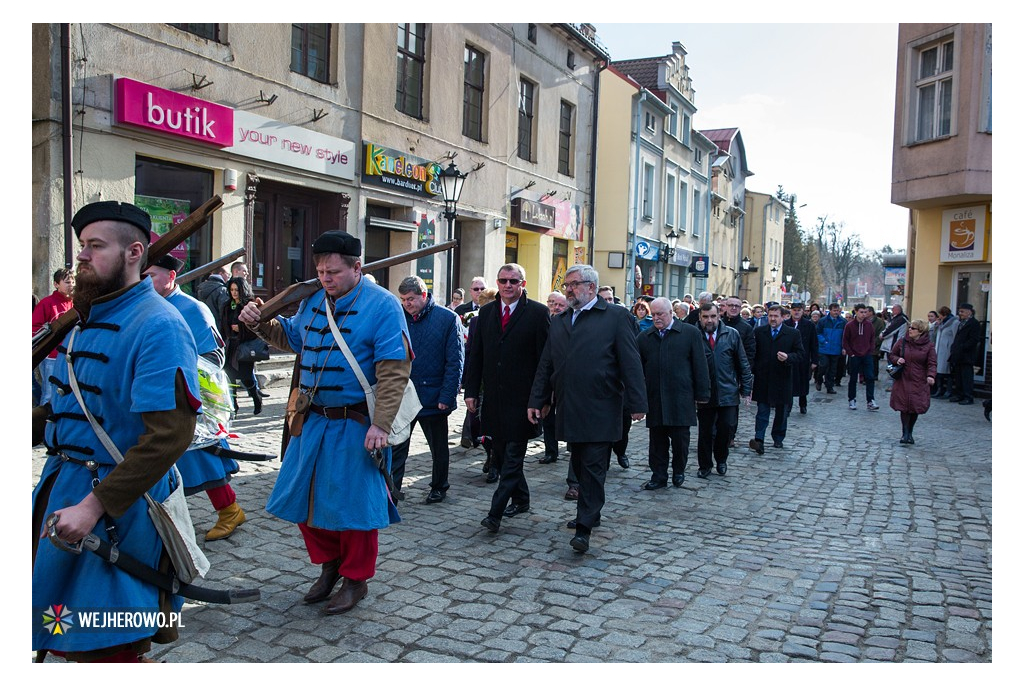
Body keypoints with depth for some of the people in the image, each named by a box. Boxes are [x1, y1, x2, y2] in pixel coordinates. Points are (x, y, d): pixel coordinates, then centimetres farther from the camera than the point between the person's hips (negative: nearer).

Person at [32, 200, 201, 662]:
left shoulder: (157, 326, -19)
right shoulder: (90, 318, 9)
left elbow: (169, 436, -27)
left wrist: (94, 505, -28)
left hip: (117, 506, -9)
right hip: (62, 485, 9)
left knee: (103, 649, 5)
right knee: (66, 641, 22)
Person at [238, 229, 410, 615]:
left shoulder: (382, 306, -13)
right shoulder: (313, 300, 7)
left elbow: (394, 371, -18)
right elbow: (290, 337, 25)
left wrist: (381, 425, -23)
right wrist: (260, 323, 5)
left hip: (356, 425, -7)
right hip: (313, 420, 7)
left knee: (353, 501, 3)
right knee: (305, 497, 13)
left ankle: (355, 580, 23)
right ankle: (330, 564, 35)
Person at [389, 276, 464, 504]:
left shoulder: (447, 318, -7)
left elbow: (455, 361, -8)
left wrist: (447, 396, -13)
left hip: (433, 397, -2)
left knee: (438, 447, 13)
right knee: (396, 445, 2)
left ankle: (439, 488, 31)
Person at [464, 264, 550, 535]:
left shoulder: (538, 313, -6)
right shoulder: (486, 312, 9)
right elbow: (476, 355, 11)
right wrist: (471, 391, 5)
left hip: (521, 398, -6)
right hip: (494, 398, 6)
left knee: (513, 456, -2)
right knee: (501, 455, 15)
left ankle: (496, 512, 0)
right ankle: (521, 500, 32)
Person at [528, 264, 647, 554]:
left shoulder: (616, 316, -2)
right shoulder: (559, 321, 15)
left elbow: (631, 362, -6)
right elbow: (546, 365, 15)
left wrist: (636, 403, -11)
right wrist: (537, 401, 10)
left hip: (599, 410, -6)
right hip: (569, 410, 6)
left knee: (593, 468, -4)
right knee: (580, 467, 15)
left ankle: (584, 528, -1)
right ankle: (590, 514, 30)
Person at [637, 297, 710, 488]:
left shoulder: (690, 333, 1)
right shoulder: (644, 337, 7)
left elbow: (699, 366, 1)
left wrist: (702, 394, -2)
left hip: (681, 399, -2)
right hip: (654, 399, 2)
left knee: (680, 439, 5)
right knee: (657, 440, 7)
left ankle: (679, 470, 27)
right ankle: (659, 476, 18)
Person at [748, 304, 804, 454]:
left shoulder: (793, 334, 1)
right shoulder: (759, 332, 3)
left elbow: (800, 355, 0)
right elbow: (752, 353, 3)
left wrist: (788, 357, -20)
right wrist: (754, 371, -7)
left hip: (783, 380, 1)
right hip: (763, 380, -1)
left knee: (782, 412, 13)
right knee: (762, 411, -3)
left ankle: (778, 438, 29)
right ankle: (759, 440, -7)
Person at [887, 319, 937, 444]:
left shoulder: (928, 345, -3)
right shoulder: (902, 342, 2)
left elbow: (931, 363, -7)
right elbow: (891, 355, 14)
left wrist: (930, 376, -25)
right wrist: (897, 359, -9)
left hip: (919, 383, -1)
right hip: (903, 381, 1)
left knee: (915, 408, 4)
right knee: (904, 407, -4)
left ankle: (910, 433, 24)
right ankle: (905, 433, 6)